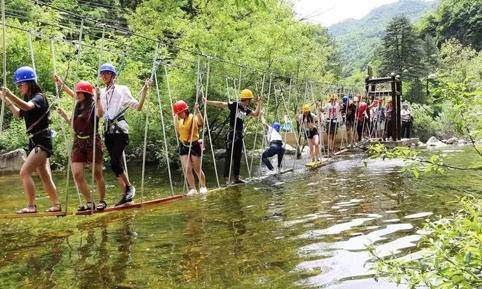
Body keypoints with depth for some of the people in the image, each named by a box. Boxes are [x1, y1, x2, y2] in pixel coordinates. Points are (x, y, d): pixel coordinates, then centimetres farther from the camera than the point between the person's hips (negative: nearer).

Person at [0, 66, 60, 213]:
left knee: (24, 171, -15)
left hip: (42, 141, -10)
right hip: (34, 141, 10)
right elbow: (19, 114, 31)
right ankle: (56, 205, 21)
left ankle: (31, 206, -10)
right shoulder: (29, 99, 15)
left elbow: (27, 106, -34)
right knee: (45, 176, 12)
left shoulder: (39, 97, -11)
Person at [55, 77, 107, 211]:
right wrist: (64, 115, 14)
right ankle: (89, 202, 7)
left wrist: (98, 99, -33)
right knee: (77, 174, -4)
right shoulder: (77, 107, 12)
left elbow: (100, 113, -31)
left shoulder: (93, 106, -6)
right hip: (78, 143, 6)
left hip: (93, 142, -6)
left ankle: (102, 201, 18)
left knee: (97, 173, 2)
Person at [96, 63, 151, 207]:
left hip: (120, 129, -6)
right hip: (108, 130, 6)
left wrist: (144, 91, -12)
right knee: (117, 164, 5)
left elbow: (138, 107, -2)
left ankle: (129, 187, 8)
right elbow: (100, 114, 6)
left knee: (114, 163, -15)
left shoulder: (122, 89, 2)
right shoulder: (102, 93, 15)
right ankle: (126, 195, 13)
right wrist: (98, 98, -3)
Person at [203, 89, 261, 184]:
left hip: (239, 136, 8)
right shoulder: (235, 105, -10)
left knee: (238, 157, 13)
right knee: (229, 156, -5)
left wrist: (259, 103, 11)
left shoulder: (246, 110, 12)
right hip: (232, 134, -8)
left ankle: (237, 177, 22)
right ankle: (227, 178, -2)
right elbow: (221, 104, -11)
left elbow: (256, 114, 15)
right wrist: (207, 102, -16)